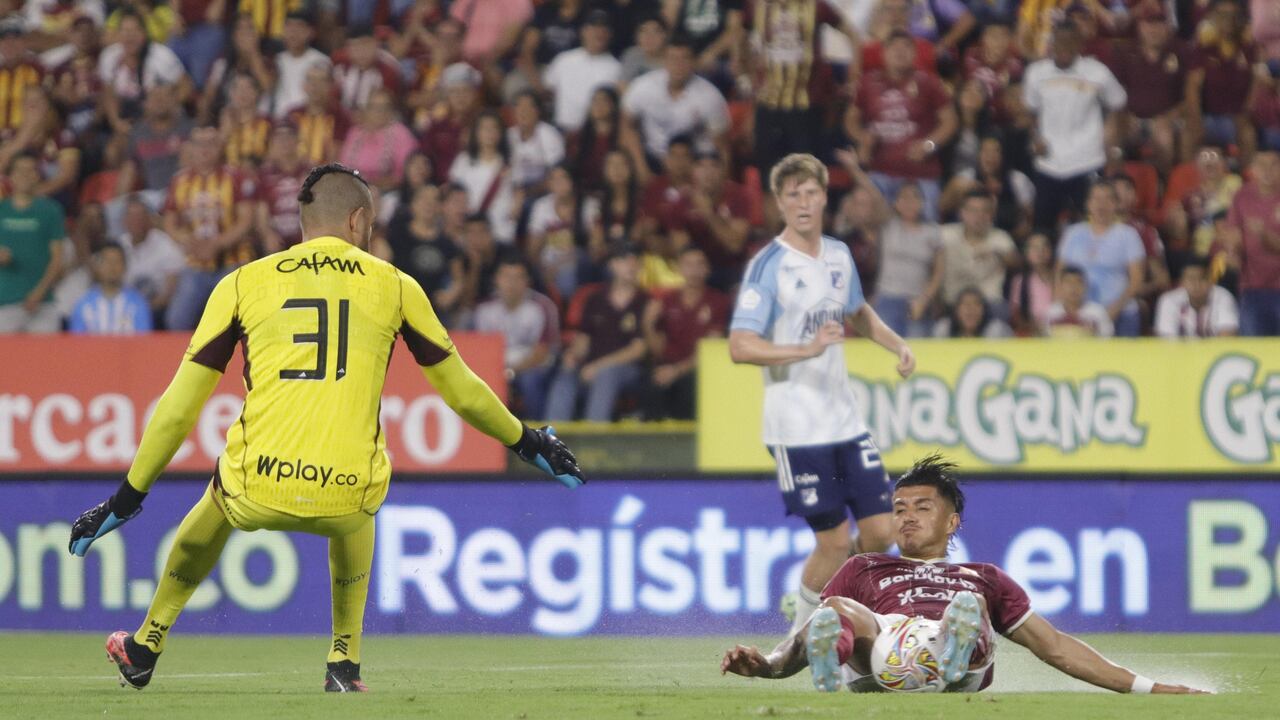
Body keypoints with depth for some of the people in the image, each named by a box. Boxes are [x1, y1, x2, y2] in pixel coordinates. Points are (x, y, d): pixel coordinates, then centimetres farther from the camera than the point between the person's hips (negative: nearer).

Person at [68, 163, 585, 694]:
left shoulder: (244, 283, 11)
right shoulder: (394, 286, 12)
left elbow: (179, 407, 11)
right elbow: (462, 391, 20)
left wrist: (128, 497, 19)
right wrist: (524, 443, 37)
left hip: (258, 494, 0)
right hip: (347, 498, 0)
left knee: (219, 500, 37)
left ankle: (145, 648, 45)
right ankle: (345, 664, 33)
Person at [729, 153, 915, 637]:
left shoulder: (839, 256, 9)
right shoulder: (768, 266, -12)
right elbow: (740, 346, -21)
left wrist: (898, 344, 12)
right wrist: (806, 349, -31)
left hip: (846, 421, 6)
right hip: (797, 429, -6)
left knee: (880, 532, 2)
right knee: (835, 541, -4)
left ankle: (821, 595, 27)